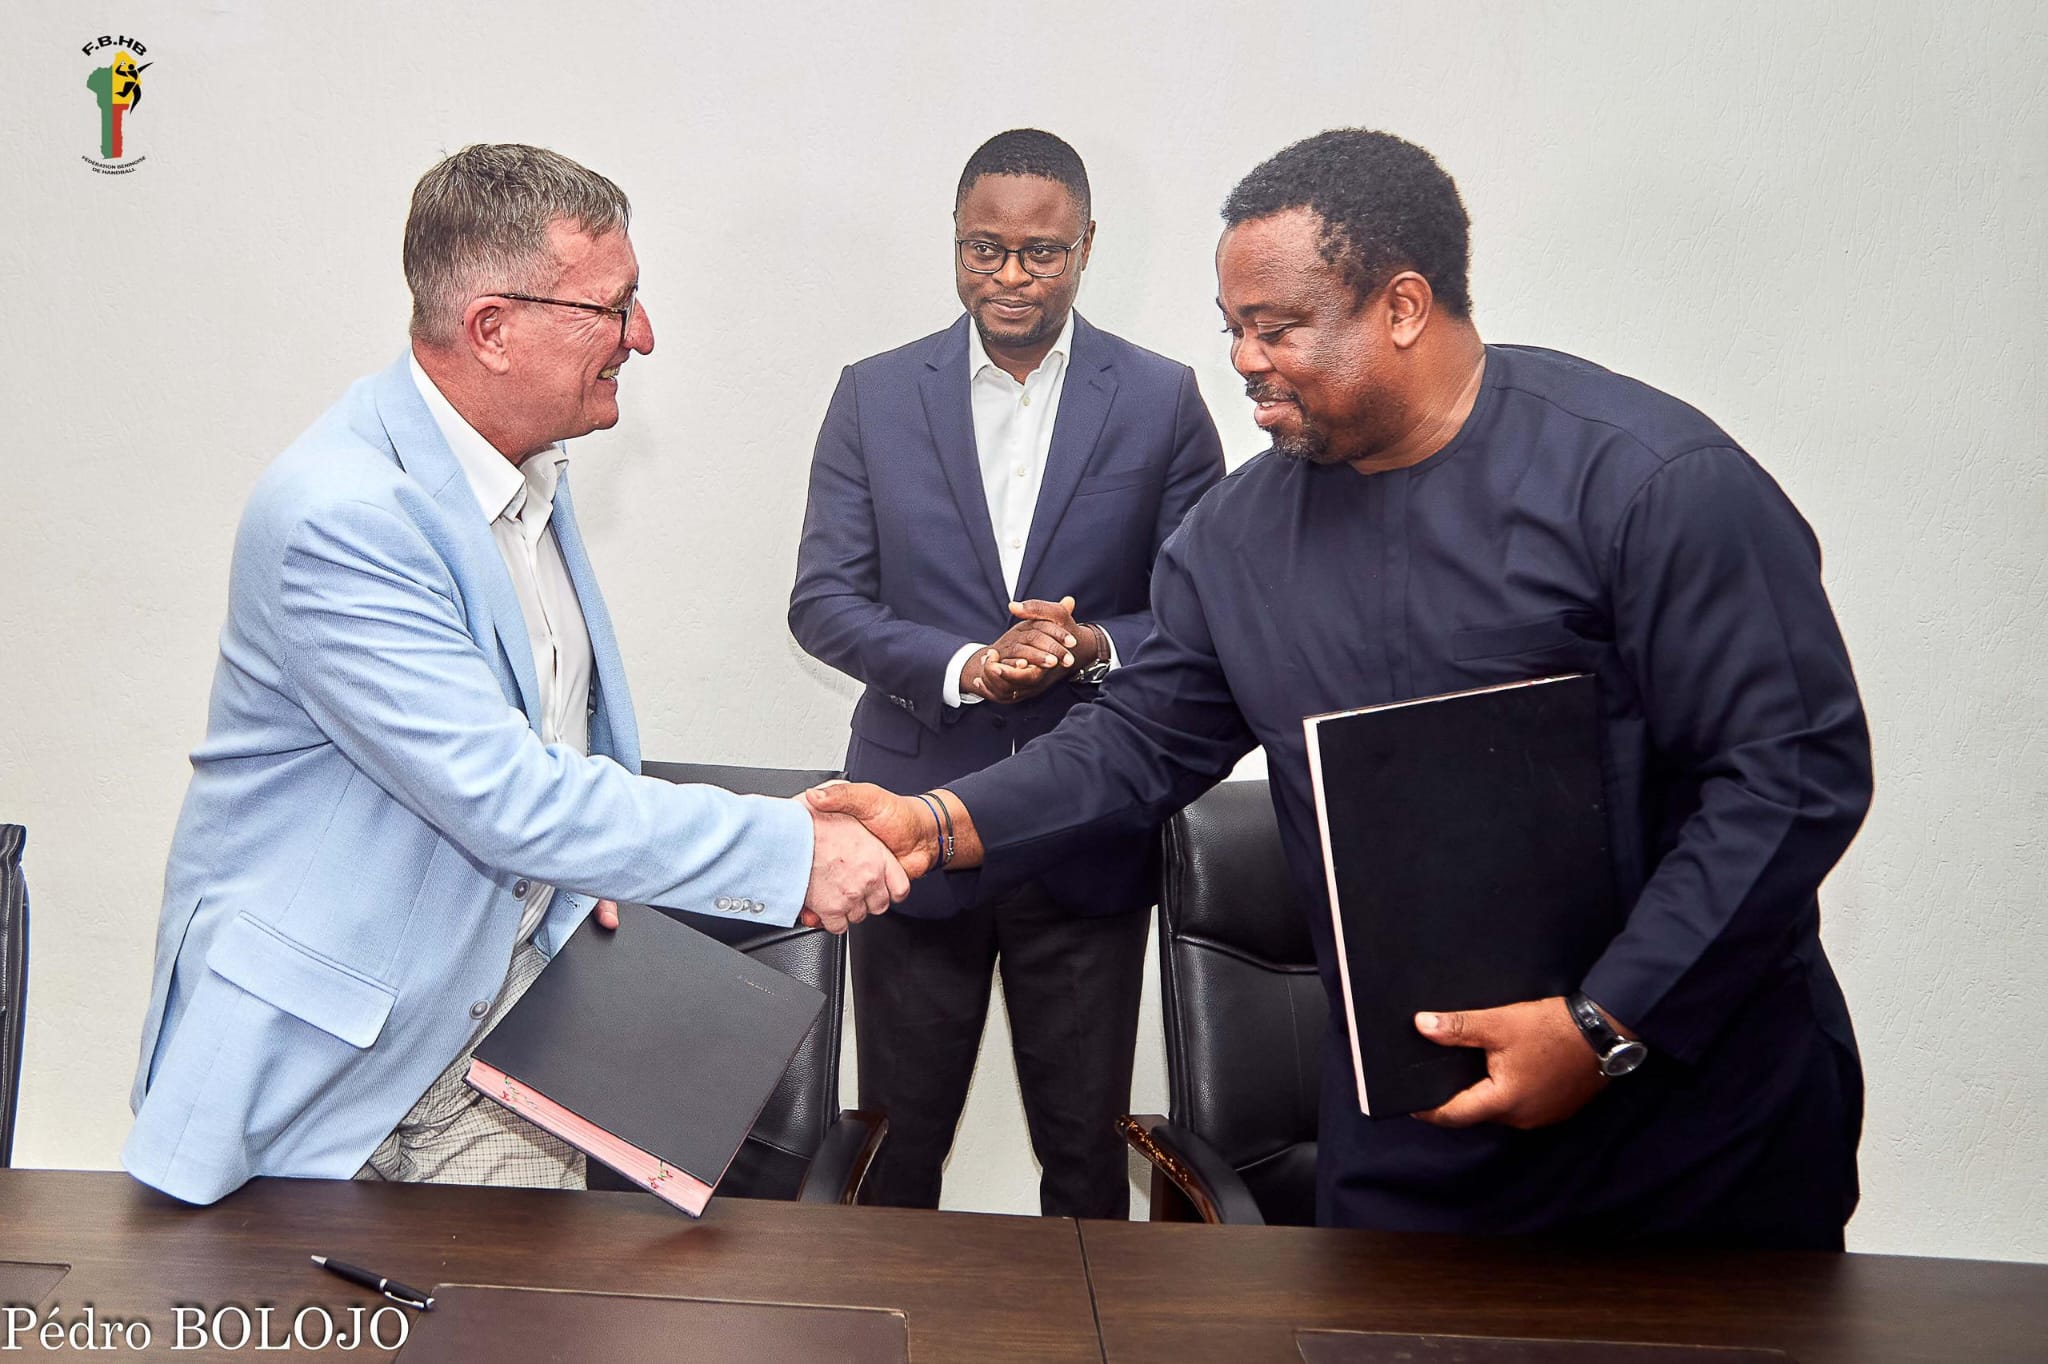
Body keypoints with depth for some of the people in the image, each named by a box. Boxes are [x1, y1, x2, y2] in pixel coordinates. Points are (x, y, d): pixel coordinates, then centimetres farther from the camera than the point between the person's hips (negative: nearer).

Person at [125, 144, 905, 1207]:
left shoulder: (527, 465, 5)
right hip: (320, 1052, -7)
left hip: (503, 1024, 7)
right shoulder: (339, 515, -26)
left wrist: (582, 842, 4)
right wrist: (791, 848, -25)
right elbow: (505, 798, -28)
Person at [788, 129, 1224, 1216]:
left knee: (1084, 1148, 11)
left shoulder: (1162, 403, 1)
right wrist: (960, 668, -18)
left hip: (1089, 837, 0)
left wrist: (1095, 644, -19)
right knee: (896, 1140, 13)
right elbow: (822, 601, -1)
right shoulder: (874, 397, 3)